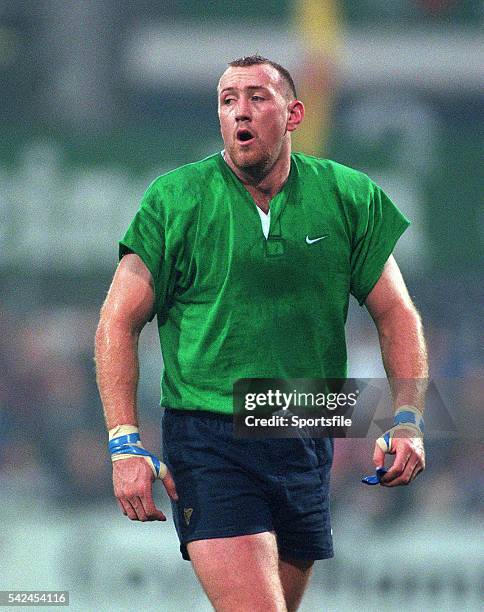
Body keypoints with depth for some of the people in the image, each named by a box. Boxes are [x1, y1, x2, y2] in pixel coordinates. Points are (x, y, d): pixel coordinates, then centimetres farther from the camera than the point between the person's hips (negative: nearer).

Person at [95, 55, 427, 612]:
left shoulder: (351, 198, 5)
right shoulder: (174, 200, -2)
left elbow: (396, 314, 12)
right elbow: (118, 322, -1)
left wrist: (407, 420, -3)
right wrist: (125, 444, -11)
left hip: (307, 450, 4)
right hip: (207, 437, -4)